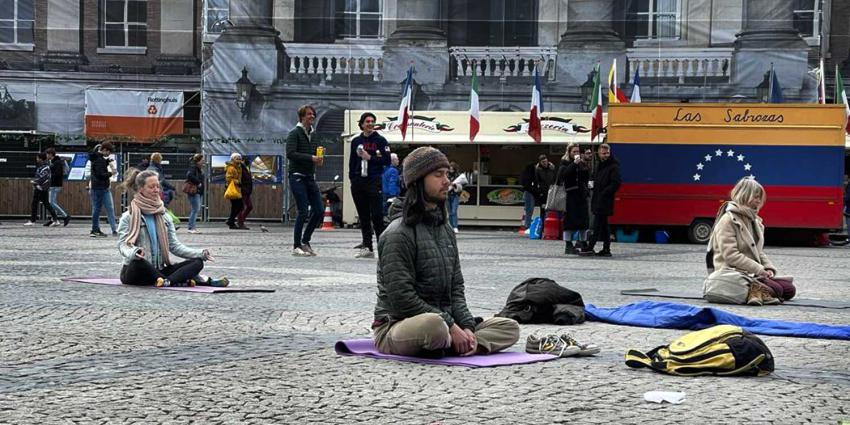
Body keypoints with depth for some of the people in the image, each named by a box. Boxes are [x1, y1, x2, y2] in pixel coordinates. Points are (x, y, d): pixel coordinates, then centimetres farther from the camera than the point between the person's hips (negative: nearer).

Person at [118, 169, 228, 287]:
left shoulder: (164, 216, 14)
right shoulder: (128, 217, -2)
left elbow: (174, 245, 8)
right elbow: (123, 245, -11)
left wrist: (200, 253, -8)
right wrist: (134, 253, -36)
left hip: (158, 271, 5)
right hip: (134, 272, -5)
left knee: (197, 262, -13)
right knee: (138, 261, -40)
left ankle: (167, 281, -39)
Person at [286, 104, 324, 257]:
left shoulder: (312, 134, 17)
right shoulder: (295, 133, -7)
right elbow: (290, 154, -19)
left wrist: (319, 158, 3)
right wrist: (311, 158, -24)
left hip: (310, 177, 8)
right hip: (297, 177, -8)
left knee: (319, 211, 3)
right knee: (303, 212, -10)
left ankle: (305, 241, 18)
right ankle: (296, 247, 2)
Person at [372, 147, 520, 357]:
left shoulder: (446, 230, 15)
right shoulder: (398, 233, -12)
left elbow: (456, 288, 13)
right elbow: (402, 298, -19)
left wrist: (466, 326, -5)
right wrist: (450, 326, -20)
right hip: (397, 327, -8)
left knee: (510, 328, -4)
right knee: (435, 324, -41)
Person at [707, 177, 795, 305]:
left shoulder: (754, 221, 17)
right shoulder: (728, 220, -11)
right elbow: (731, 255, -19)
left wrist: (768, 268, 2)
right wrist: (759, 270, -18)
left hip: (754, 273, 9)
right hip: (734, 273, -9)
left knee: (789, 289, -6)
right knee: (776, 289, -24)